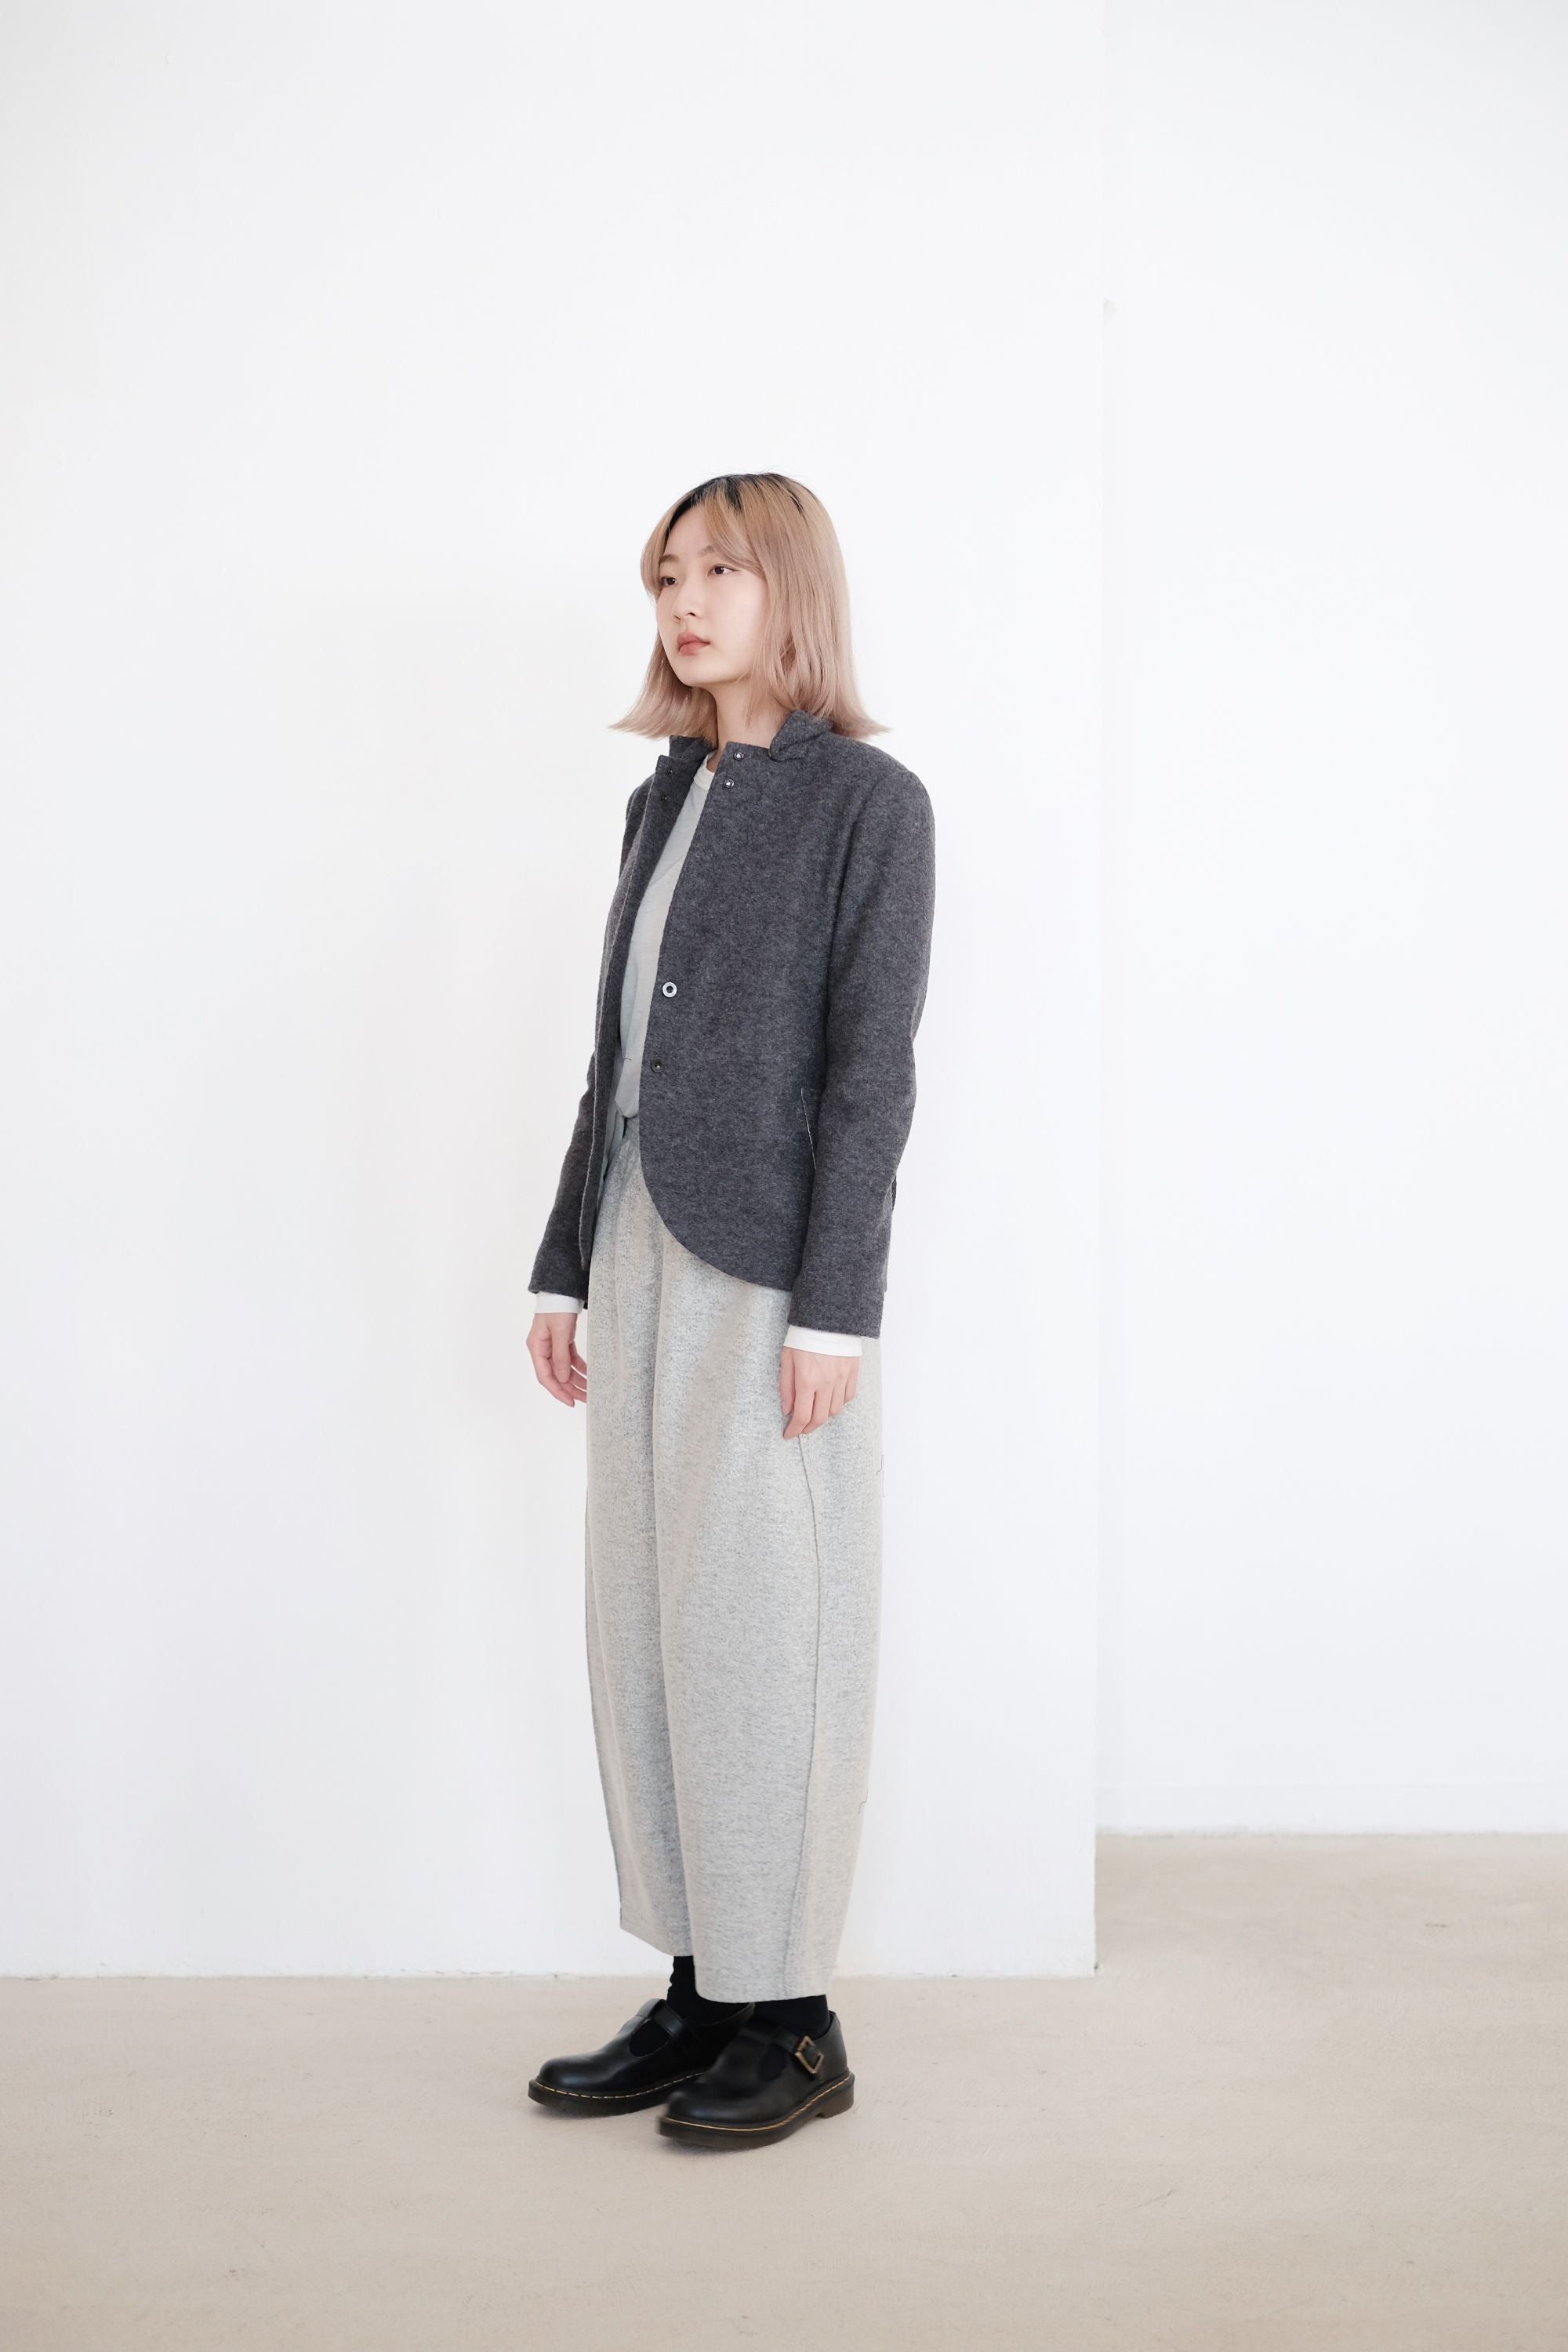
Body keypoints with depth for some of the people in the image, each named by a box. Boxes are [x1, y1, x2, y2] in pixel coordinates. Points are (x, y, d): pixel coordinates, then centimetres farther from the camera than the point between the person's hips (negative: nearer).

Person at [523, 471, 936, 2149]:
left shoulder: (868, 800, -4)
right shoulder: (664, 799, 16)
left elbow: (872, 1066, -10)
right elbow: (617, 1053, 16)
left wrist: (833, 1311, -16)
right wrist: (564, 1266, 13)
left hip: (770, 1271, -7)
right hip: (644, 1261, 7)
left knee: (759, 1631, -2)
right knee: (643, 1628, 9)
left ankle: (793, 2024, 12)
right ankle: (699, 1994, 20)